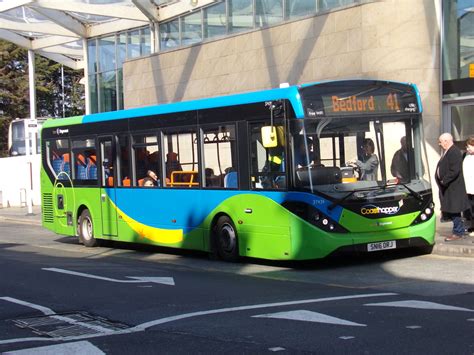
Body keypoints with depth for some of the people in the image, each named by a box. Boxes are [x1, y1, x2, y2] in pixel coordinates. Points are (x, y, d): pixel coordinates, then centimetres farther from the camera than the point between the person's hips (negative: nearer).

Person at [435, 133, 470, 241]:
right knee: (449, 211, 14)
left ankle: (458, 233, 5)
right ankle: (459, 229, 24)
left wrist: (444, 181, -20)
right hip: (447, 187, 10)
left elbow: (454, 171, -25)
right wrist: (441, 181, 9)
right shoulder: (446, 152, 13)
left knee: (454, 211, -3)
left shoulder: (455, 153, -18)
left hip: (453, 188, -10)